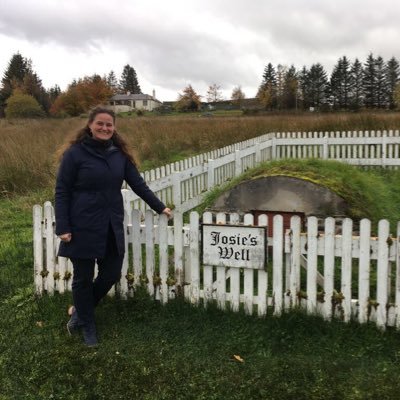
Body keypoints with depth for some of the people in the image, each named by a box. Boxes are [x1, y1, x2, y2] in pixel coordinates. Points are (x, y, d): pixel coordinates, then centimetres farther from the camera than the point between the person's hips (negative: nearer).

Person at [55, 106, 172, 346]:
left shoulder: (119, 153, 5)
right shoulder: (75, 153, -8)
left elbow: (137, 183, 10)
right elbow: (62, 192, -7)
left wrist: (159, 207, 8)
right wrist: (62, 227, -13)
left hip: (112, 227, 5)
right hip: (83, 228, -4)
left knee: (111, 274, 10)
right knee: (84, 277, 8)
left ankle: (80, 310, 36)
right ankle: (87, 324, 30)